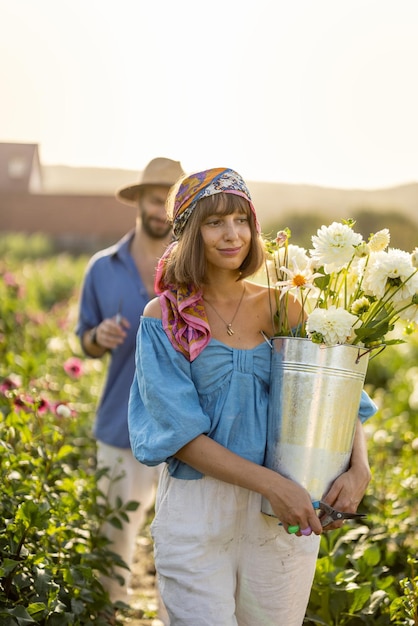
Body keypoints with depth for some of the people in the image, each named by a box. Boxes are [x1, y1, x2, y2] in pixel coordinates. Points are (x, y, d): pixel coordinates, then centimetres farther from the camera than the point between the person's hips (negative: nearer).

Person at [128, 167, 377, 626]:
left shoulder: (281, 308, 4)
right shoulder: (164, 317, -5)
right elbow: (179, 432, -11)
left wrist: (358, 468, -14)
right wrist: (272, 484, -20)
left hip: (285, 515, 3)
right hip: (197, 514, -2)